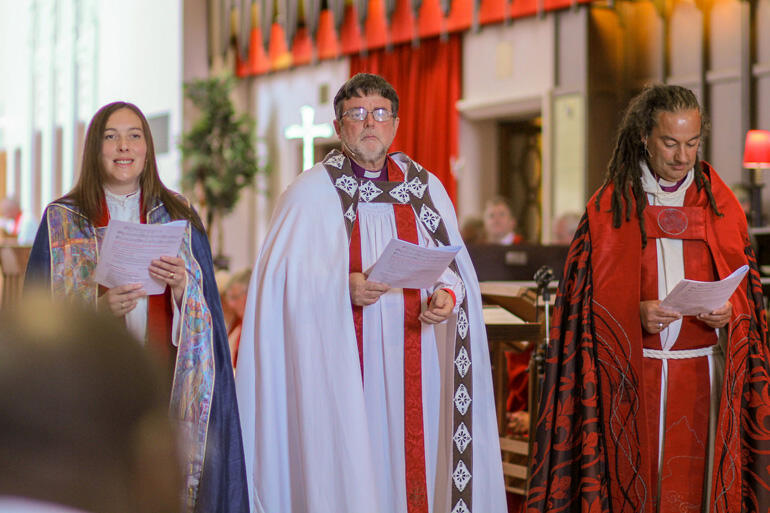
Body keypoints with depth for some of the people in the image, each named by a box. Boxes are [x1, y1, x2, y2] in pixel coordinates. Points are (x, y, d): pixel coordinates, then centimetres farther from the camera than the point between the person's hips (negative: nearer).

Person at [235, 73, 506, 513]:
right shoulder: (311, 192, 2)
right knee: (347, 474, -6)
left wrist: (447, 295, -10)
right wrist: (343, 287, -21)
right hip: (338, 362, -3)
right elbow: (285, 278, -6)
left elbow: (453, 265, 11)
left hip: (411, 360, 3)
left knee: (413, 460, 0)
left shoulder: (427, 189, 12)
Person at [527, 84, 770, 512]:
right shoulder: (610, 207, 3)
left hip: (704, 376, 2)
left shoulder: (722, 205, 9)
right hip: (633, 377, -1)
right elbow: (590, 300, 1)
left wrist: (728, 312, -10)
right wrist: (635, 313, -17)